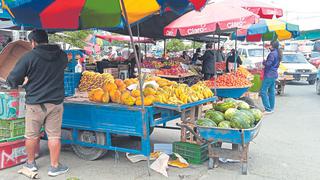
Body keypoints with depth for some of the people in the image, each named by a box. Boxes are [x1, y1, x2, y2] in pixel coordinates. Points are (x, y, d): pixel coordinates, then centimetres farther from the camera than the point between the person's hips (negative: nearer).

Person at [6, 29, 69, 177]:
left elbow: (12, 80, -8)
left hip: (35, 103, -2)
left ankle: (30, 163, 29)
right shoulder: (62, 56, 2)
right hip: (55, 102, 2)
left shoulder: (29, 57, -10)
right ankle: (54, 167, 14)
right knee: (54, 136, 7)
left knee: (32, 135, 14)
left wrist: (15, 84, 13)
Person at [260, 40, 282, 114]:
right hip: (274, 74, 10)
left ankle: (268, 109, -10)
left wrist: (263, 62, -1)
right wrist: (266, 62, 12)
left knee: (263, 91, -8)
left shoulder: (272, 53, -17)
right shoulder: (278, 53, 13)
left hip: (269, 75, -10)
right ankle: (271, 108, 20)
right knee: (272, 91, 14)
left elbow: (268, 64, -22)